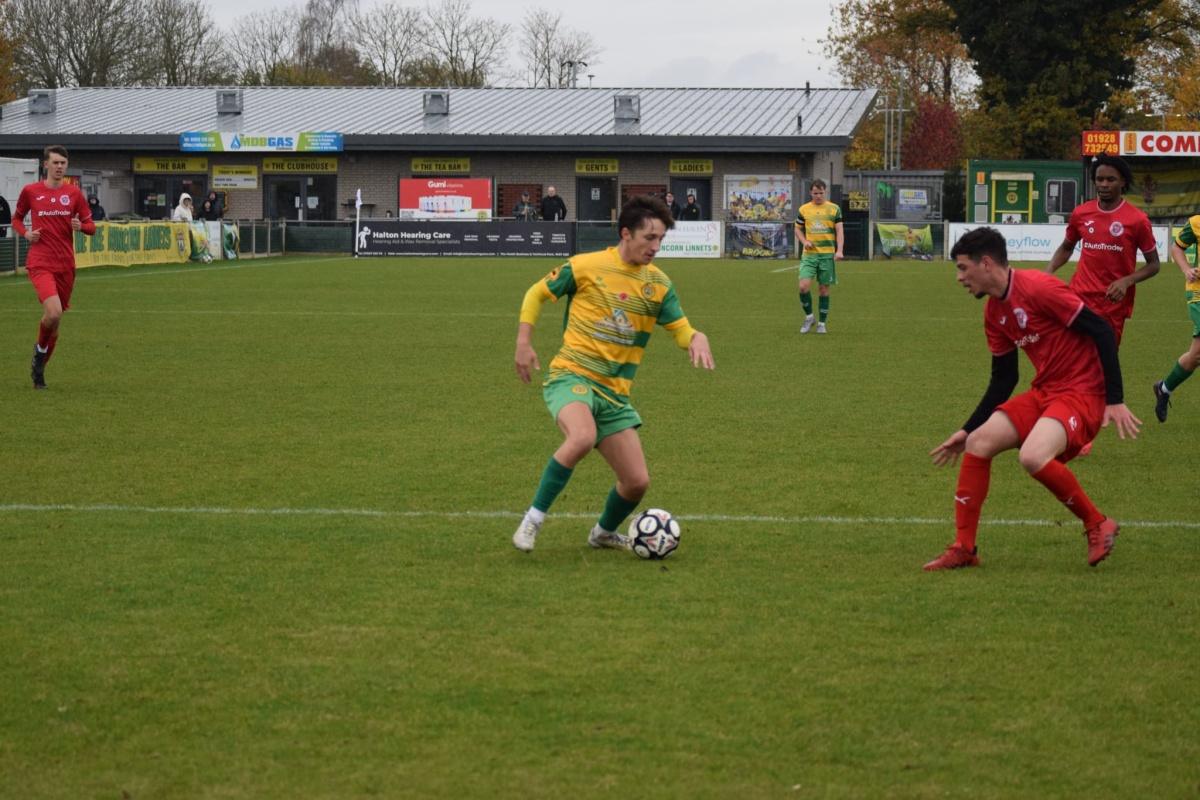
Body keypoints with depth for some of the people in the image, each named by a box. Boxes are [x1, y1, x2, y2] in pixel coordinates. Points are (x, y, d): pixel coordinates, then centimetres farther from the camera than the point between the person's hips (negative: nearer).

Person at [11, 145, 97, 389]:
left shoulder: (73, 193, 6)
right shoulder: (30, 191, 2)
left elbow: (91, 227, 9)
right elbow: (16, 219, 17)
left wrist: (80, 226, -13)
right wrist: (26, 233, -4)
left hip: (66, 265, 3)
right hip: (40, 263, -3)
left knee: (55, 318, 10)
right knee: (53, 313, -24)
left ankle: (39, 369, 28)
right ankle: (40, 349, 5)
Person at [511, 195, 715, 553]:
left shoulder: (658, 284, 4)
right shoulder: (585, 267, -6)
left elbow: (681, 329, 7)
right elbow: (536, 294, 7)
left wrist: (697, 338, -17)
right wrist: (524, 343, -3)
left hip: (614, 392, 5)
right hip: (571, 376, -5)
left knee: (637, 483, 1)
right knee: (583, 437, -37)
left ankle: (604, 533, 34)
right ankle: (532, 520, -23)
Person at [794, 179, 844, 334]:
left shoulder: (834, 209, 3)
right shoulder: (803, 209, 6)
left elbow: (839, 231, 1)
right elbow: (798, 229, 15)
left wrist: (839, 250, -12)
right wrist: (804, 241, -5)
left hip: (827, 254, 0)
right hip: (809, 254, 0)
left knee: (824, 289, 3)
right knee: (804, 286, -15)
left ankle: (821, 323, 15)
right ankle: (809, 317, 6)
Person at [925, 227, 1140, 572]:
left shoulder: (1038, 288, -17)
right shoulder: (994, 312, 10)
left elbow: (1102, 331, -18)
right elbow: (1002, 380, 19)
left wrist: (1115, 400, -20)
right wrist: (967, 429, 18)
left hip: (1083, 392, -9)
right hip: (1044, 391, 9)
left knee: (1032, 457, -30)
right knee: (978, 443, -4)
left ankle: (1097, 525, -7)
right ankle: (963, 549, 5)